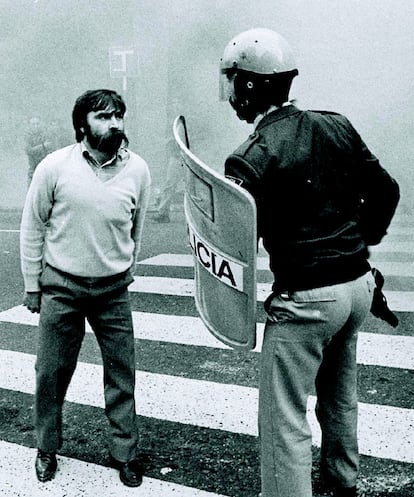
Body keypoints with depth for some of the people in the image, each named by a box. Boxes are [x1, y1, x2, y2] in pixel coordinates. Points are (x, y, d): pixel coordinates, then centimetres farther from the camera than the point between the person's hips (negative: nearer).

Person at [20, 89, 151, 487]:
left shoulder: (137, 170, -4)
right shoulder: (54, 166, -10)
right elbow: (32, 228, -1)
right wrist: (32, 286, 1)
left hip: (113, 291, 1)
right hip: (61, 288, -1)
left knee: (121, 374, 7)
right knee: (51, 372, 10)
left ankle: (125, 454, 26)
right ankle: (47, 449, 33)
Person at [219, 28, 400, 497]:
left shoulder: (251, 159, -17)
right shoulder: (336, 126, 2)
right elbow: (384, 191, 8)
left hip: (305, 297, -8)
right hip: (358, 284, 8)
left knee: (284, 417, 3)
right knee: (339, 393, 26)